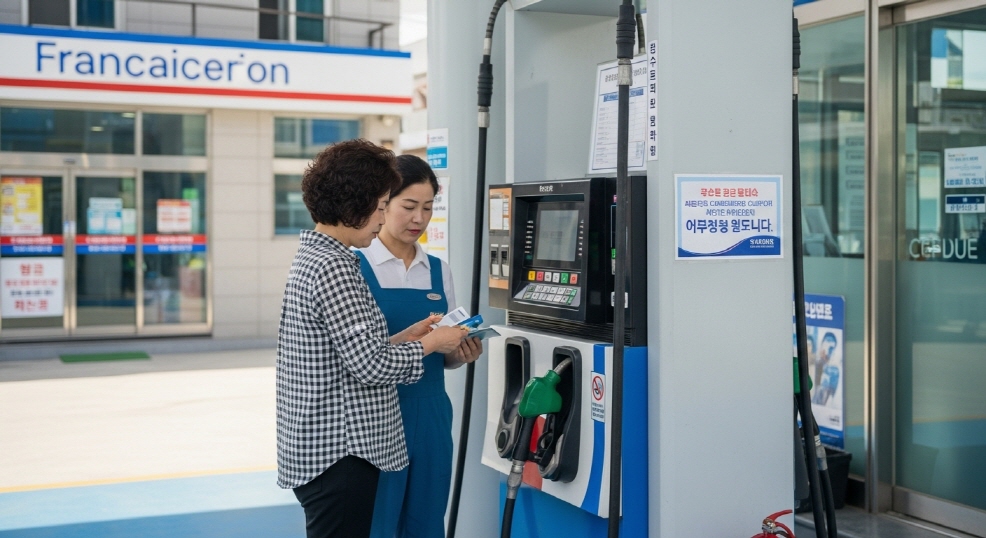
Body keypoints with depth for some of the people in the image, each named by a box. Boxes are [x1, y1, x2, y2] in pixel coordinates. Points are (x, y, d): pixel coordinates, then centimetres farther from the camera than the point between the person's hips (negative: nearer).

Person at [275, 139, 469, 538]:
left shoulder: (313, 257, 12)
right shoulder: (333, 268, -18)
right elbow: (370, 366, -20)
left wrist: (404, 337, 10)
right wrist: (430, 344, -6)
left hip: (318, 448, 10)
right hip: (338, 454, -10)